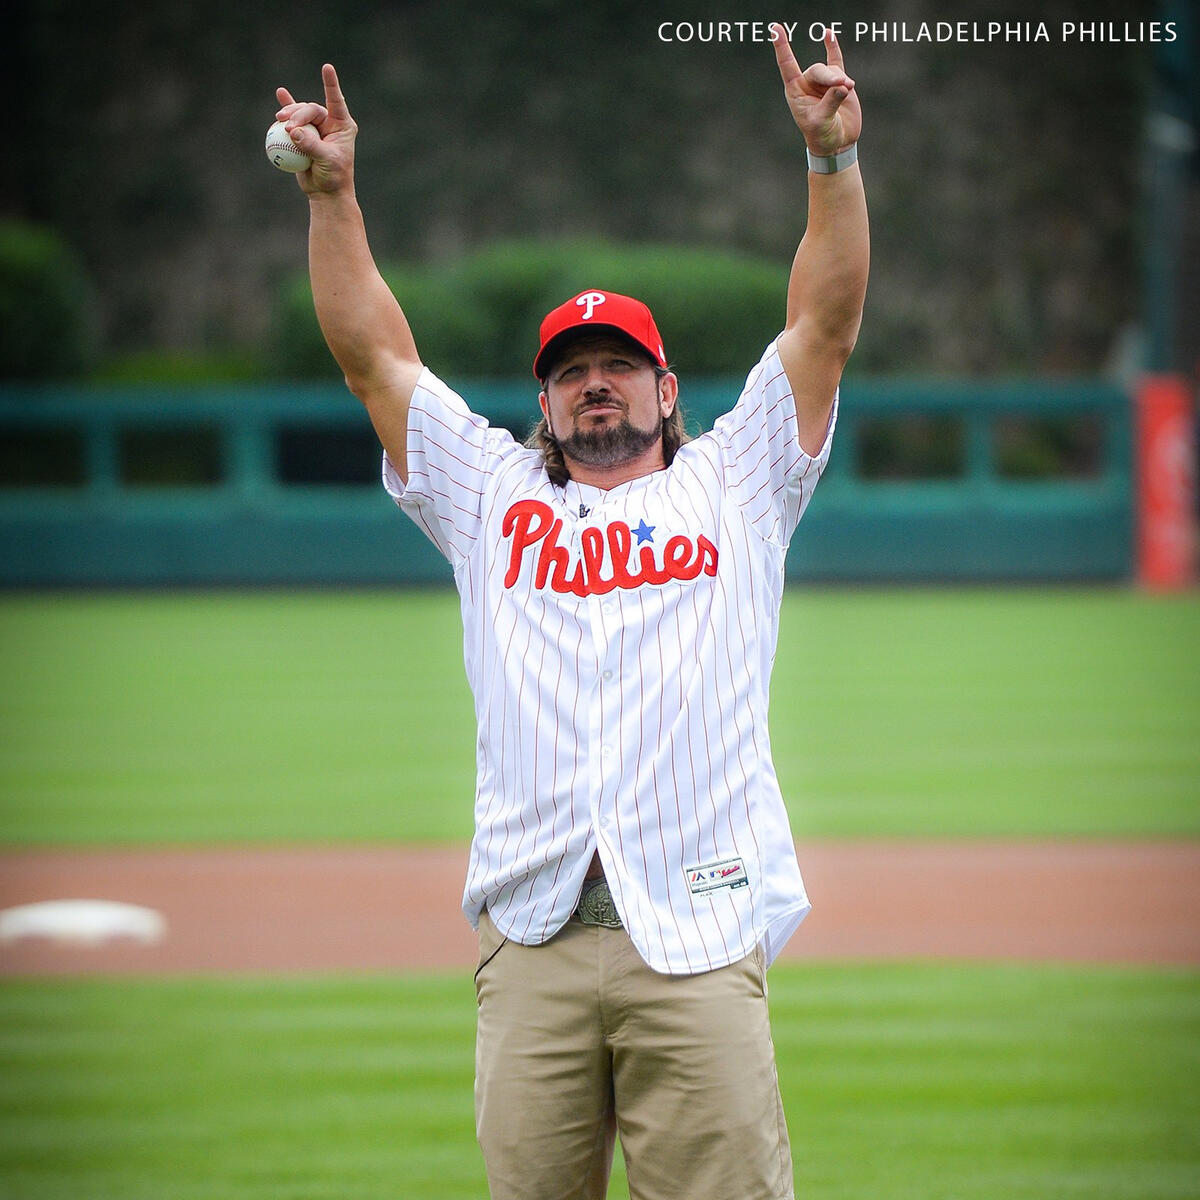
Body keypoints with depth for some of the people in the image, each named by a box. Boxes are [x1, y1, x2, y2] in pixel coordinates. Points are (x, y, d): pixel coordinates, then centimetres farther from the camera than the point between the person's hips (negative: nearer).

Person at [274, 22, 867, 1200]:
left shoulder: (730, 486, 18)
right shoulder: (493, 496, 21)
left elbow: (825, 325, 12)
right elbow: (374, 355, 19)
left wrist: (832, 161, 2)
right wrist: (332, 193, 11)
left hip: (697, 936, -2)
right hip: (532, 940, 2)